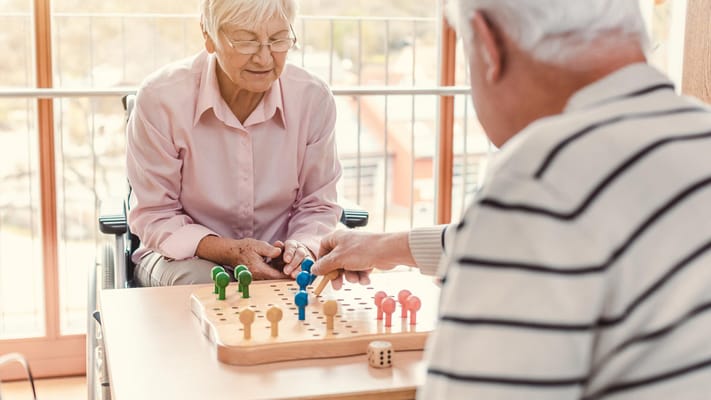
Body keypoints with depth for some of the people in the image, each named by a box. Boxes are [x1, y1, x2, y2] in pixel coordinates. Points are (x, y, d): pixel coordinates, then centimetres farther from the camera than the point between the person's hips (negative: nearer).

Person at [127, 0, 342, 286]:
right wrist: (229, 250, -25)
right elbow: (154, 217, -10)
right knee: (203, 284, -34)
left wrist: (301, 248, -20)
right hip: (189, 256, -1)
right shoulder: (159, 98, -17)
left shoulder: (314, 99, -10)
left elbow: (317, 205, 2)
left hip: (277, 262, 2)